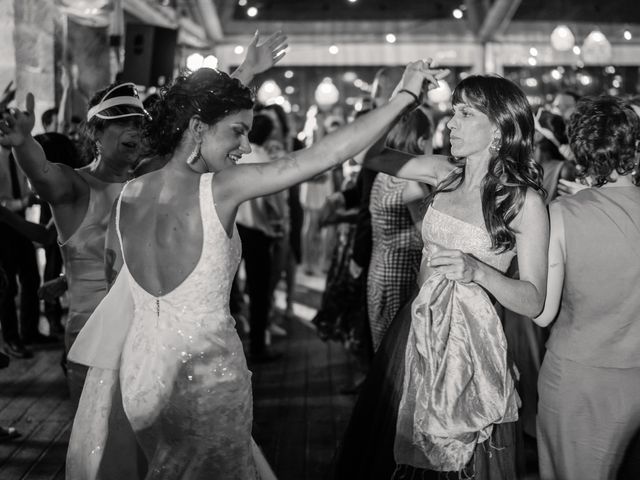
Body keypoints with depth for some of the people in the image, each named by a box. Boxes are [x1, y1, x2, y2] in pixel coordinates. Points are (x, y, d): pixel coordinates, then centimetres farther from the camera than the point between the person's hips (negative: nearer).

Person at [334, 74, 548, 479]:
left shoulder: (525, 201, -12)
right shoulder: (443, 173, 2)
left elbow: (534, 301, -13)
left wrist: (477, 271, -26)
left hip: (470, 342, -5)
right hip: (416, 330, 5)